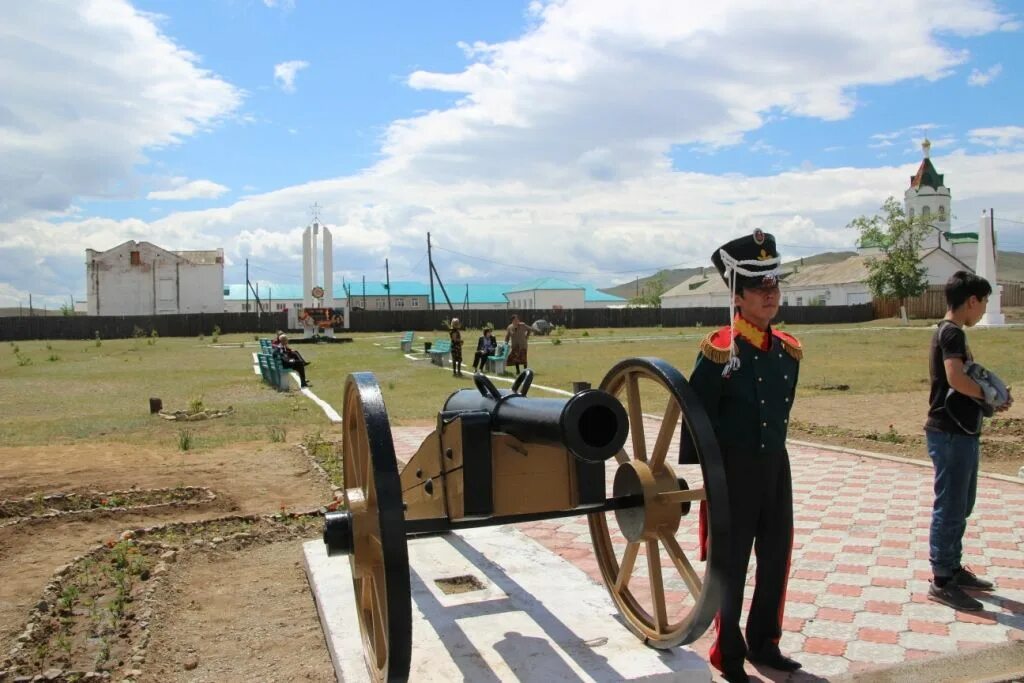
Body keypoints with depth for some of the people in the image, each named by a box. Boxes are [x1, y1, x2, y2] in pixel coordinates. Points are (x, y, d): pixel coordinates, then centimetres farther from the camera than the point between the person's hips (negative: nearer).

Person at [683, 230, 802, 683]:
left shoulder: (789, 350, 4)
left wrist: (772, 452, 18)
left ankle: (764, 643, 37)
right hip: (732, 471, -6)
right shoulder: (719, 352, -17)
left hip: (776, 466, 7)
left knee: (777, 559, 17)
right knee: (731, 565, 8)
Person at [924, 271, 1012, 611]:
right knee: (950, 507, -3)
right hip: (950, 434, -10)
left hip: (961, 432, 10)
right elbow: (956, 378, -29)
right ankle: (941, 581, 6)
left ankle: (953, 568, 30)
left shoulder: (951, 333, 16)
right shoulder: (951, 333, -15)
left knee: (961, 506, 19)